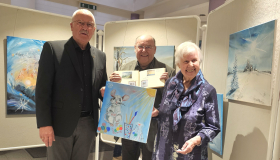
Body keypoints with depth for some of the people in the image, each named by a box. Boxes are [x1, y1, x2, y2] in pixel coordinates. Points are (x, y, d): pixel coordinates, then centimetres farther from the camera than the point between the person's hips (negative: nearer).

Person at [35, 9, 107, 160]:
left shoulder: (100, 56, 8)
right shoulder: (52, 48, -4)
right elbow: (43, 89, -9)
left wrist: (104, 91, -8)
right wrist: (44, 123, -13)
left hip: (88, 124, 4)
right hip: (60, 123, -3)